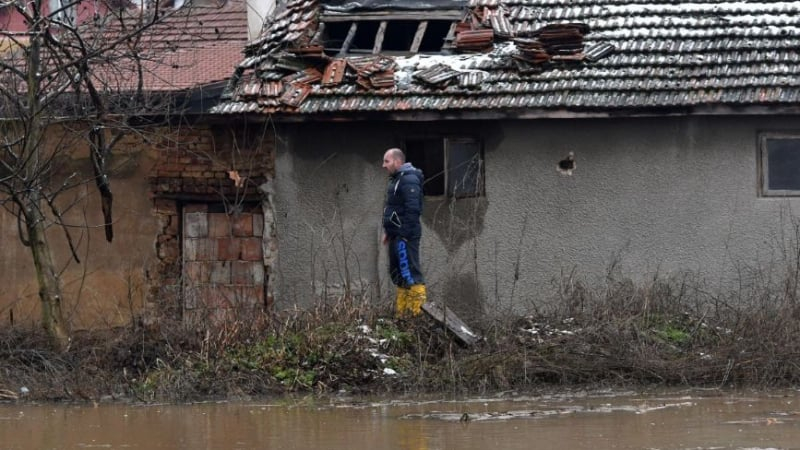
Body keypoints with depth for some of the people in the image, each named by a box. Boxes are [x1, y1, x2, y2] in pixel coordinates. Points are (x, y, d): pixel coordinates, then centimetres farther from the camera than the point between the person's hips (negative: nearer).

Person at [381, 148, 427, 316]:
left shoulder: (408, 180, -15)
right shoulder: (396, 180, 18)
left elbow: (412, 209, -22)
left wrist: (405, 234, -23)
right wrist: (388, 231, 18)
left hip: (405, 235, -11)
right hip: (397, 235, 11)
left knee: (409, 271, -12)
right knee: (397, 273, 14)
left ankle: (419, 307, -13)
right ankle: (402, 311, 20)